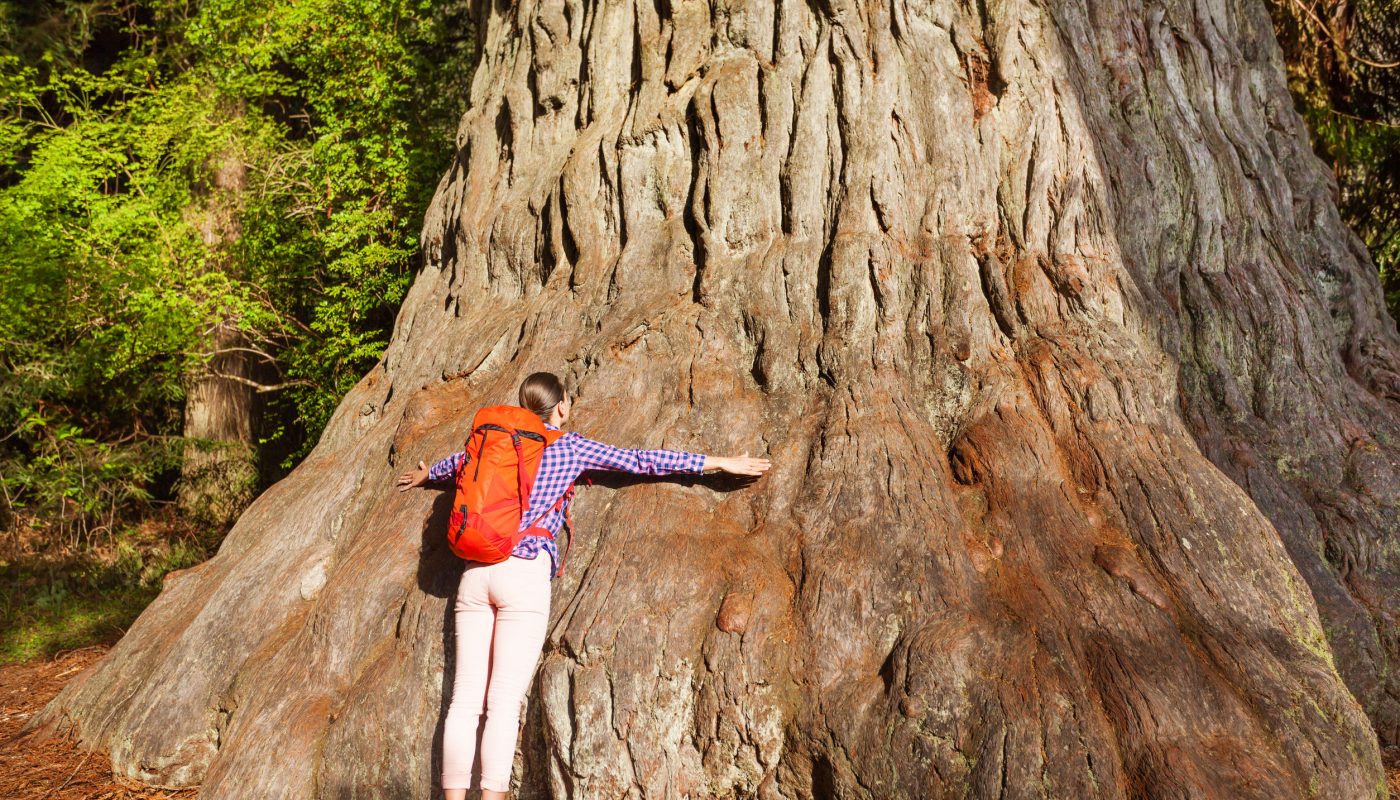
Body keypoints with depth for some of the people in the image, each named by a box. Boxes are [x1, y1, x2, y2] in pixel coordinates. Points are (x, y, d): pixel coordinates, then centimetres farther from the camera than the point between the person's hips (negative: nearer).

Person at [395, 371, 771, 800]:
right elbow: (642, 461, 4)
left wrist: (424, 474, 61)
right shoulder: (570, 446, 5)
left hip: (476, 572, 5)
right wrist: (721, 463, 8)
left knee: (465, 700, 3)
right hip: (524, 573, -5)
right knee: (504, 703, -4)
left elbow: (457, 461, 37)